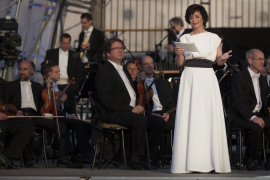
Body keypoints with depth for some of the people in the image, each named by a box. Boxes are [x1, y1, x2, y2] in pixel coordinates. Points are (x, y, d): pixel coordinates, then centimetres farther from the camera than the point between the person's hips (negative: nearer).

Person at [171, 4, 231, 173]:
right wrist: (179, 54, -11)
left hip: (207, 78, -1)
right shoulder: (184, 39, 12)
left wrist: (223, 58, -12)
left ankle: (209, 161, -3)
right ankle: (189, 161, -6)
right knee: (188, 119, -6)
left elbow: (219, 61, 10)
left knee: (209, 118, -6)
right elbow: (179, 63, 10)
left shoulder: (214, 38, 9)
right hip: (189, 78, 1)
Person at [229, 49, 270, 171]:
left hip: (259, 115, 7)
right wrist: (252, 117, -29)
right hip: (241, 116, -7)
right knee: (257, 128, -35)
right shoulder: (240, 78, -6)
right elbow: (239, 103, -16)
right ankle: (250, 159, -12)